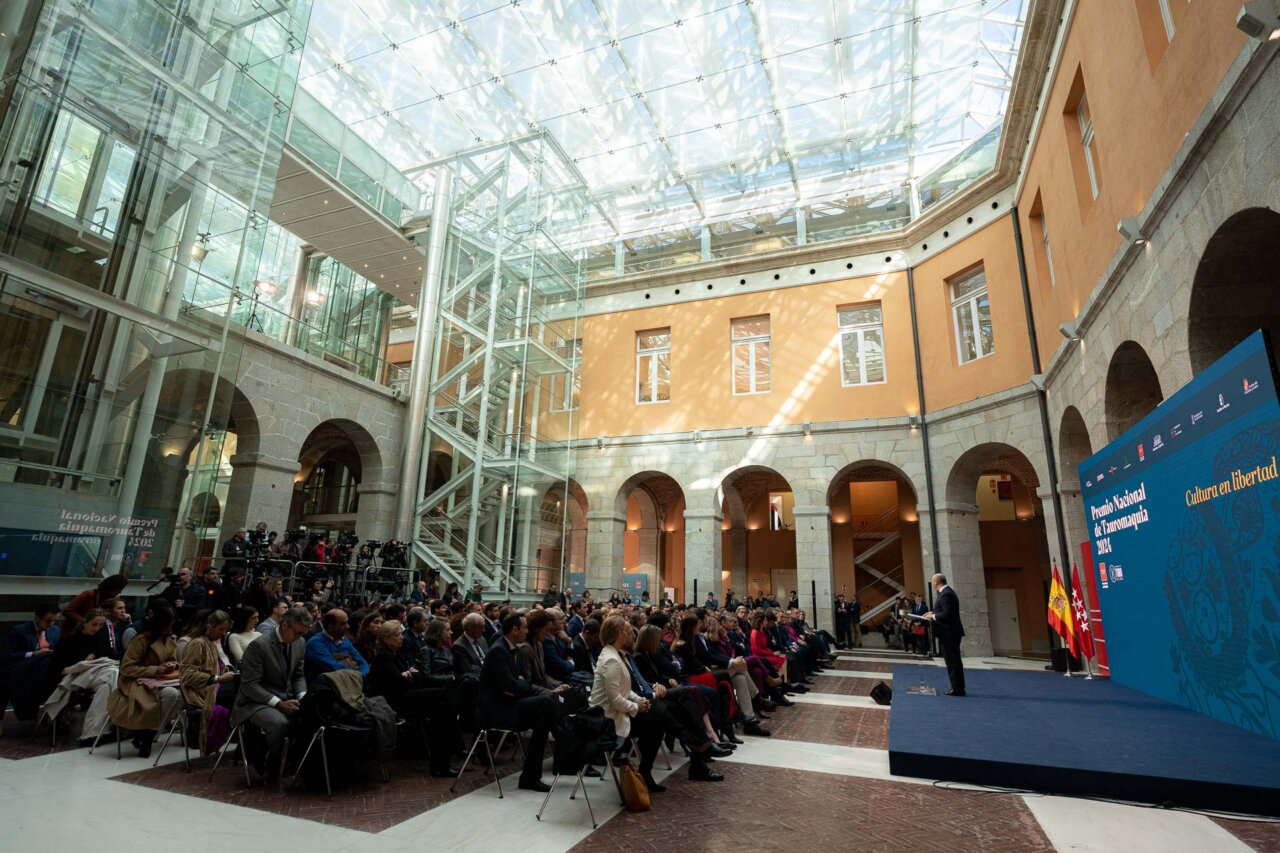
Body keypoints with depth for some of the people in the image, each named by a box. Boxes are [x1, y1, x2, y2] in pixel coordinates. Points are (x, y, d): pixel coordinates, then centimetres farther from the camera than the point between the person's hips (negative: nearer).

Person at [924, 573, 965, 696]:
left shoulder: (945, 594, -20)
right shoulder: (947, 592, 13)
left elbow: (946, 615, -26)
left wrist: (933, 616, -12)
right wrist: (934, 613, 10)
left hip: (949, 633, -11)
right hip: (950, 632, 11)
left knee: (952, 661, -3)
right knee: (954, 661, 15)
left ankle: (957, 688, 3)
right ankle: (958, 687, 22)